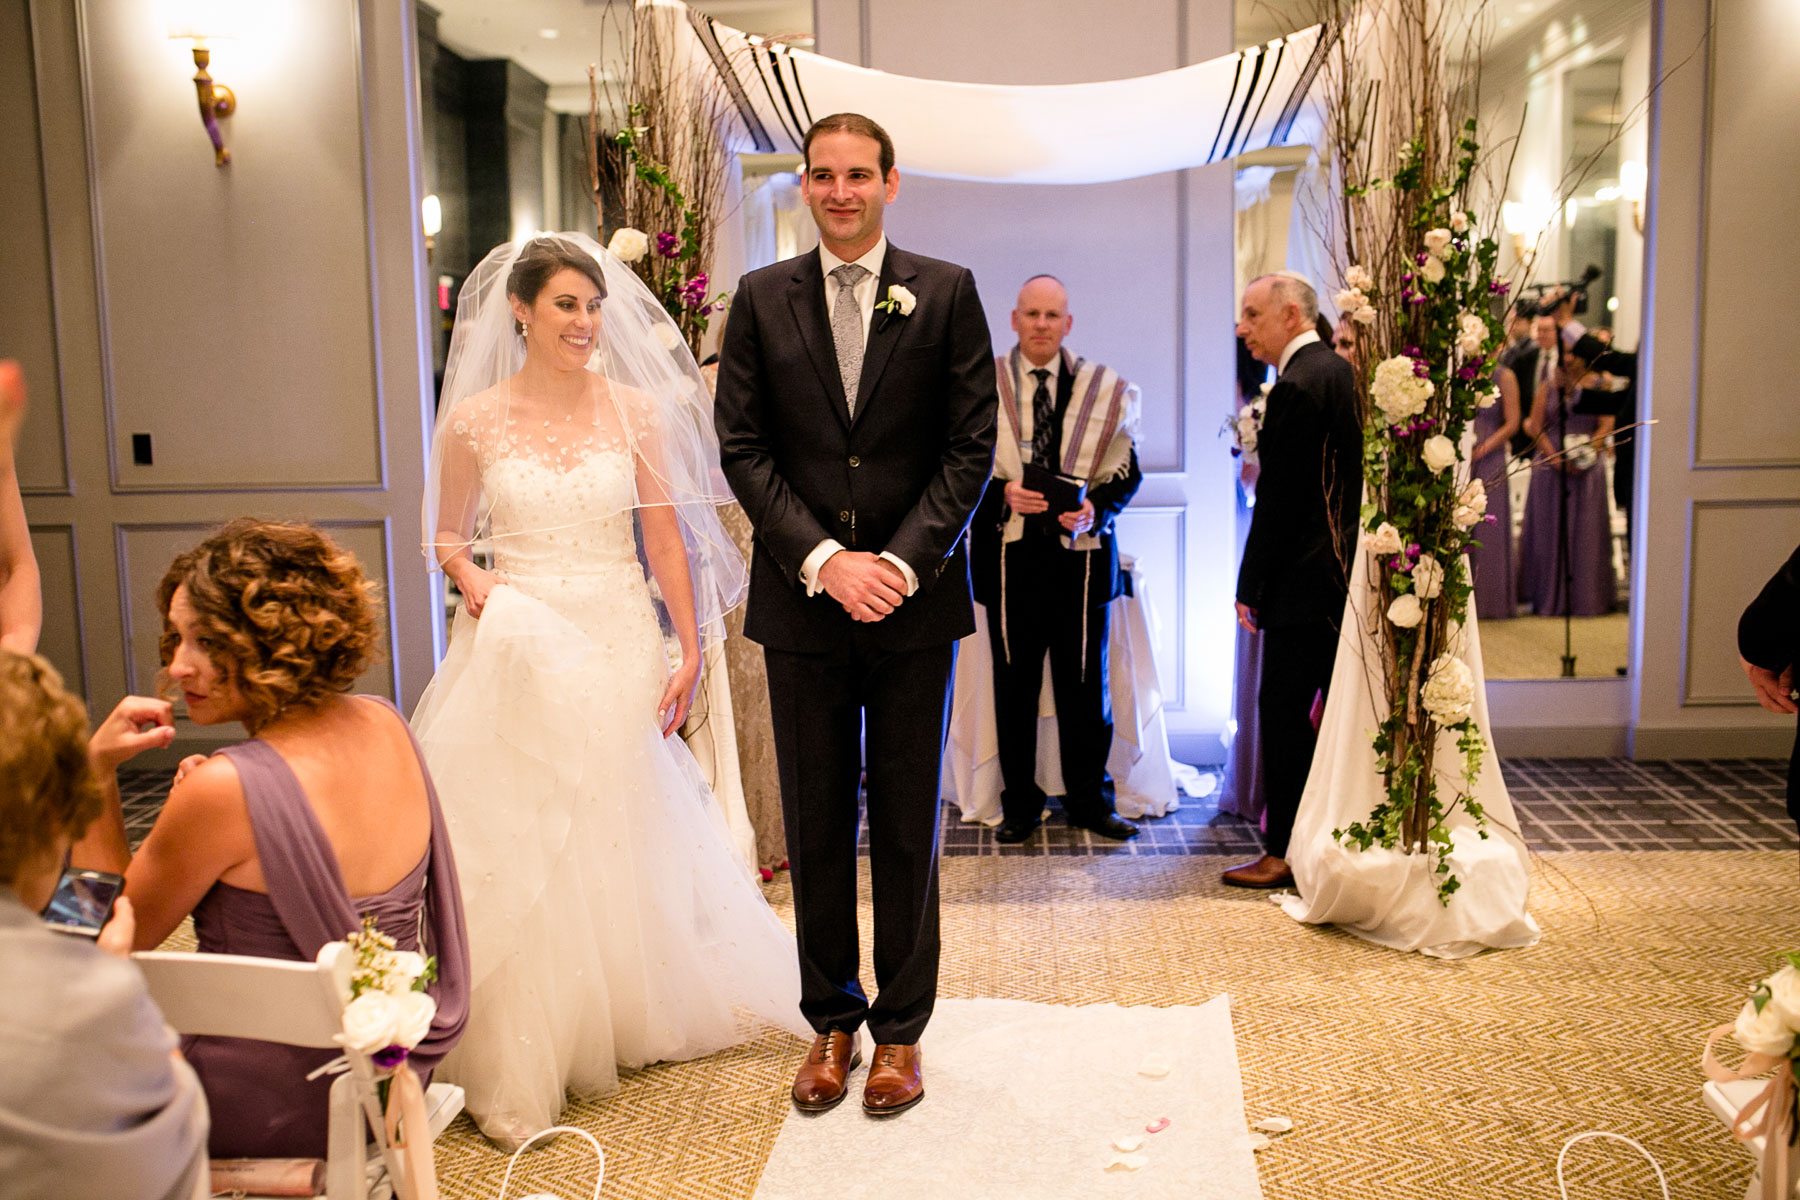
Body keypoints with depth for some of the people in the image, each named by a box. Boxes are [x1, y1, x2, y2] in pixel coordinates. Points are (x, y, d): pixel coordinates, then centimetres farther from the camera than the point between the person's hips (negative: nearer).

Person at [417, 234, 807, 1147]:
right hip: (518, 653, 0)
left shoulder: (637, 409, 1)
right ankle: (516, 1061, 17)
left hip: (620, 647, 1)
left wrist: (690, 650, -3)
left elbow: (666, 536, 1)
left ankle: (631, 1017, 33)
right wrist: (470, 580, -11)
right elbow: (447, 534, 11)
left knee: (622, 842, 11)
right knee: (515, 850, 2)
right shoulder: (475, 420, 0)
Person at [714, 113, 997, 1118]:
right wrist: (823, 559, -12)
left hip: (916, 598, -1)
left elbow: (971, 445, -2)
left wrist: (902, 561, -13)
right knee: (816, 825, 10)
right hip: (803, 599, 1)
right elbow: (744, 446, 0)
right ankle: (832, 1021, 24)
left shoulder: (947, 292, 2)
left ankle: (901, 1030, 21)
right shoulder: (762, 298, 6)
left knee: (908, 827, 8)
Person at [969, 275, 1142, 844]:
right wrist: (1001, 493, -15)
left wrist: (1096, 510, -12)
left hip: (1081, 554, 1)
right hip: (1009, 556, 0)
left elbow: (1127, 472, 6)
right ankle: (1019, 804, 21)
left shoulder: (1103, 388, 4)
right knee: (1014, 686, 8)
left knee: (1085, 684, 7)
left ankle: (1089, 801, 22)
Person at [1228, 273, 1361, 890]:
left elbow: (1278, 500, -18)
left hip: (1304, 581, -10)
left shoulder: (1296, 387, -16)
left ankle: (1283, 852, 4)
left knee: (1284, 711, -2)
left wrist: (1250, 588, -12)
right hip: (1350, 575, 10)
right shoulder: (1343, 371, 13)